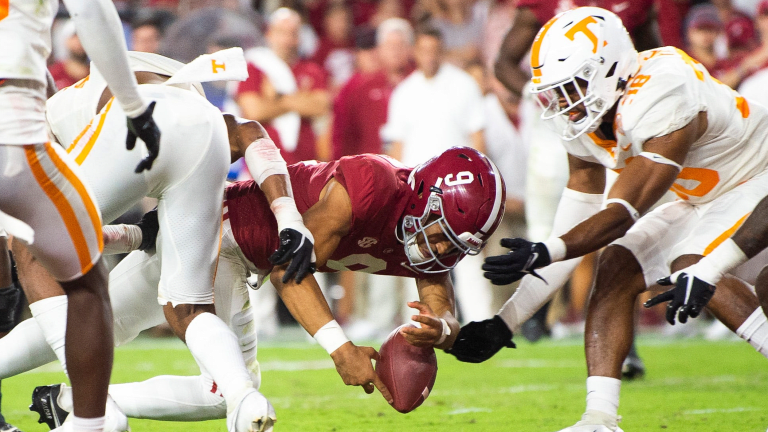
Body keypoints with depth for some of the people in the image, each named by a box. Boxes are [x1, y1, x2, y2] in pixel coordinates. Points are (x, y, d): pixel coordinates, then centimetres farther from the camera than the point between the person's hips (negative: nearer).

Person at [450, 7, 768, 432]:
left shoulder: (663, 101, -33)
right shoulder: (584, 122, -6)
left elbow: (624, 213, -34)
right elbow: (572, 230, -3)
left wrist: (544, 254, -46)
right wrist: (504, 322, -8)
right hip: (703, 201, 8)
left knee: (693, 269, -30)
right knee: (617, 268, -9)